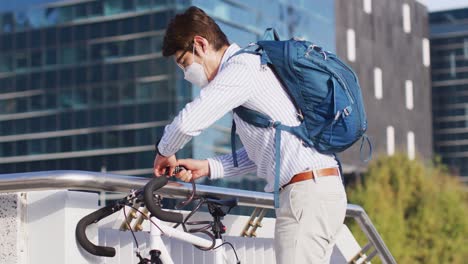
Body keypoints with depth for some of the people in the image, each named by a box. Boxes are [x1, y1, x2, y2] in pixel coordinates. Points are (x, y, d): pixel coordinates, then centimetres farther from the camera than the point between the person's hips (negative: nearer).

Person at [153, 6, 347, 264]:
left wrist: (164, 152, 0)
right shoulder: (252, 66, 22)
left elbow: (188, 121, -21)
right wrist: (208, 167, 15)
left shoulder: (241, 67, -9)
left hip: (307, 195, -10)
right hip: (320, 193, 10)